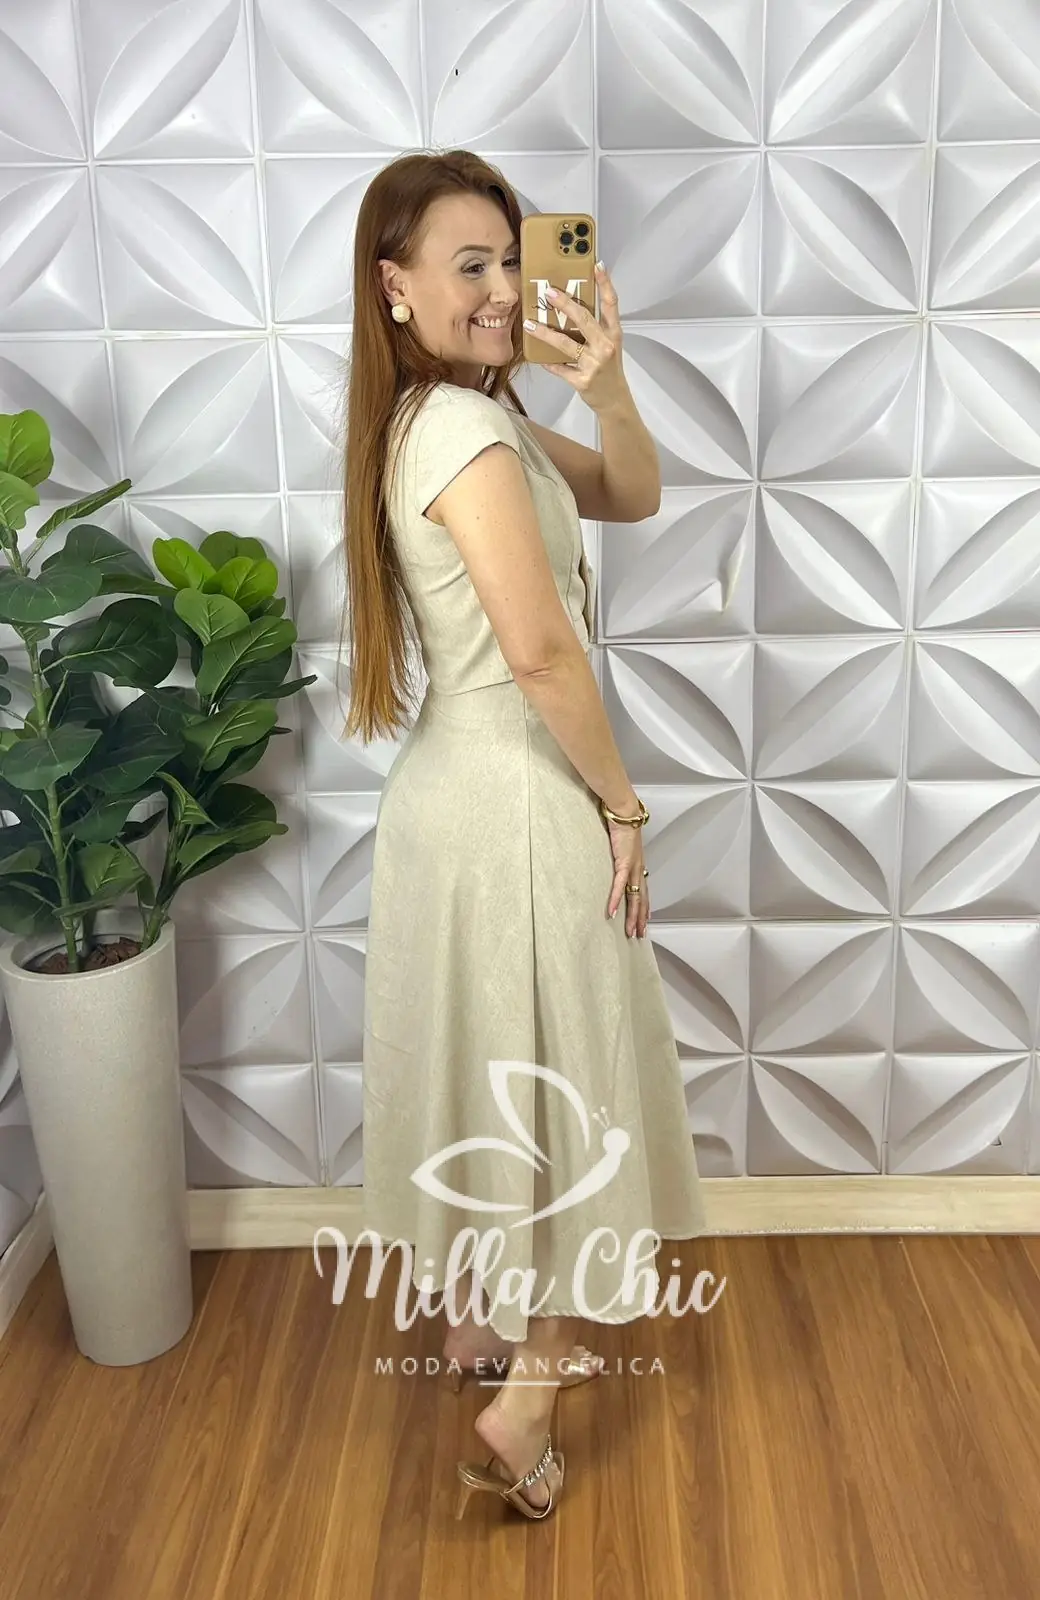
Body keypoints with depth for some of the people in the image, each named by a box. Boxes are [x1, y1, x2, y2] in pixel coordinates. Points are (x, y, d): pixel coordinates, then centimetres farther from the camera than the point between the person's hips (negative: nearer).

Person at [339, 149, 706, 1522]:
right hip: (521, 807, -10)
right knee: (566, 1094, 6)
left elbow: (633, 498, 14)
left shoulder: (454, 415, 11)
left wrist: (604, 388, -4)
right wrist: (621, 804, -13)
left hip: (452, 791, 10)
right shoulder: (466, 431, -19)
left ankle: (475, 1319, 43)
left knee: (483, 1074, 22)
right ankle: (521, 1414, 19)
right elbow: (542, 651, -23)